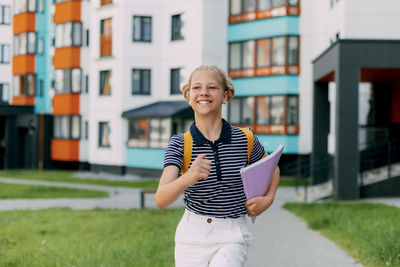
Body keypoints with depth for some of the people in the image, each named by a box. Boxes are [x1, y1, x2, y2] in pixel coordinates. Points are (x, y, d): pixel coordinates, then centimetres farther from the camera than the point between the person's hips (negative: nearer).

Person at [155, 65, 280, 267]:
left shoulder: (245, 140, -2)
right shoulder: (179, 144, -5)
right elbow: (160, 200, -19)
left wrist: (268, 199, 1)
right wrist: (188, 178, -38)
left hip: (232, 237, -1)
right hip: (191, 236, 1)